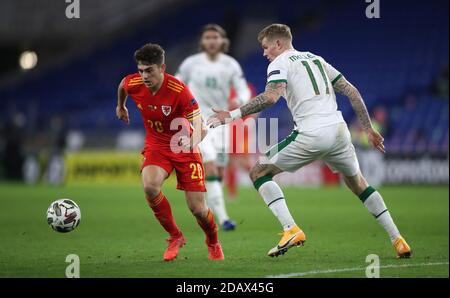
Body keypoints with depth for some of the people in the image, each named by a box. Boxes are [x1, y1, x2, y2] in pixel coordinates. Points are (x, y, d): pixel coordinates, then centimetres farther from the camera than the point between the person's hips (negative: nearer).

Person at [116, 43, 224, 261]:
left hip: (185, 148, -3)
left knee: (197, 209, -5)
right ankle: (175, 237, -6)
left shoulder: (179, 90, -26)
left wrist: (194, 140, -51)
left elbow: (199, 125, -28)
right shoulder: (133, 84, -14)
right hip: (156, 146, 3)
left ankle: (213, 243, 31)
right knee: (150, 186, -29)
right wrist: (120, 106, 32)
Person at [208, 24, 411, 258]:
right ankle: (398, 240, 20)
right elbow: (352, 92, 20)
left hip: (311, 134, -6)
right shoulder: (316, 59, 24)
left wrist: (233, 115, -15)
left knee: (259, 172, 7)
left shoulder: (280, 63, 4)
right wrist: (369, 130, 22)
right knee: (358, 184, 27)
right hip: (338, 129, 7)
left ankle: (291, 229, -10)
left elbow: (271, 97, -17)